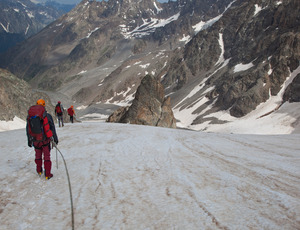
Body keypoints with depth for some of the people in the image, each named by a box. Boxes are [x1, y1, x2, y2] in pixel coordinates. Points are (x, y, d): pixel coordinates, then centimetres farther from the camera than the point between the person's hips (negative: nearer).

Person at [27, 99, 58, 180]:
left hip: (35, 141, 3)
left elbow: (28, 130, 6)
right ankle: (47, 174, 11)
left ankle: (39, 171, 37)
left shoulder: (30, 116, -2)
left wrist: (29, 141, 16)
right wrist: (55, 138, 5)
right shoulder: (47, 115, -11)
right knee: (47, 156, 9)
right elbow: (52, 128, -6)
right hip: (45, 140, -3)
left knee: (38, 155, 23)